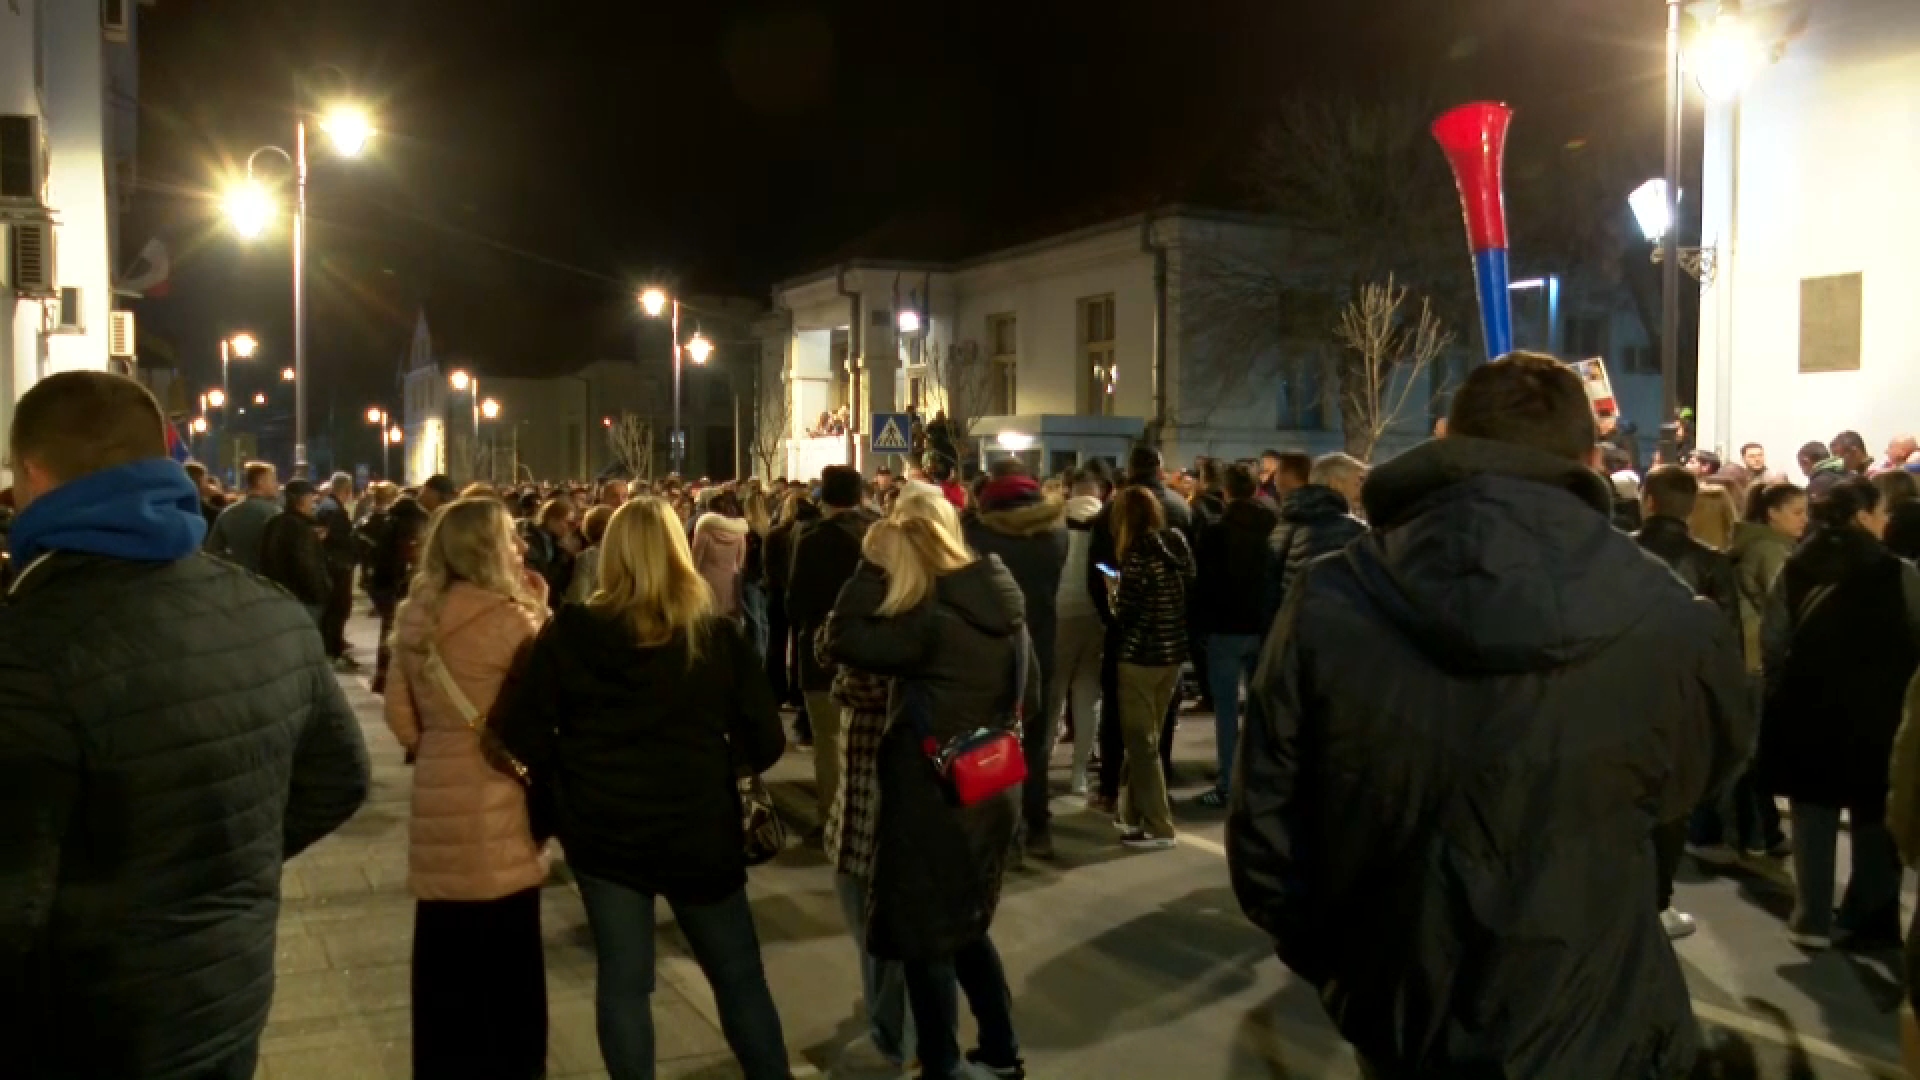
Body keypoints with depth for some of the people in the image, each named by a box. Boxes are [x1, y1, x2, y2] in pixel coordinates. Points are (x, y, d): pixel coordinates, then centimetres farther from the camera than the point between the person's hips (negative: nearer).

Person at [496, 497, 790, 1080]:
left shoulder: (568, 635, -8)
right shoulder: (718, 637, -10)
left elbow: (522, 739, -6)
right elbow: (765, 743, -7)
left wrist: (575, 770, 11)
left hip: (602, 830, 1)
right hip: (698, 831, -1)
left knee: (622, 977, 13)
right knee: (739, 976, 14)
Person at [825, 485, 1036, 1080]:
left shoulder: (932, 619, -22)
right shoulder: (1004, 605, 3)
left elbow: (843, 640, -21)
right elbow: (1027, 697, 11)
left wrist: (873, 565, -17)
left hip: (934, 799, -8)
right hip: (989, 791, 8)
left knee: (923, 938, 8)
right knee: (964, 927, 24)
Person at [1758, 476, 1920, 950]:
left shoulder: (1796, 568, -1)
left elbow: (1772, 637, 0)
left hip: (1808, 706, 3)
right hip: (1876, 710, -2)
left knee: (1813, 812, 10)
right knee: (1875, 817, 12)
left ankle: (1812, 920, 14)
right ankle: (1864, 920, 19)